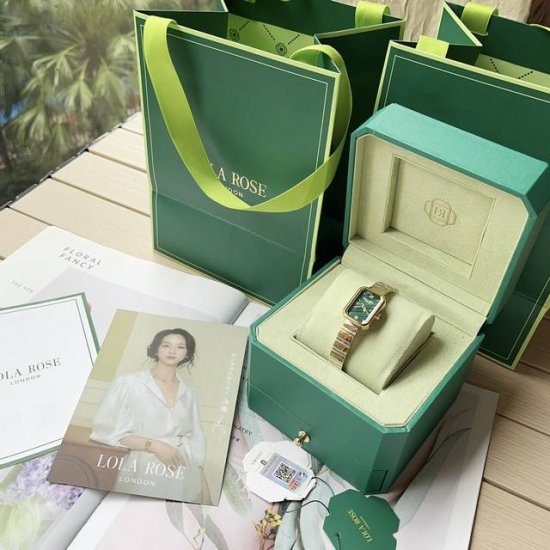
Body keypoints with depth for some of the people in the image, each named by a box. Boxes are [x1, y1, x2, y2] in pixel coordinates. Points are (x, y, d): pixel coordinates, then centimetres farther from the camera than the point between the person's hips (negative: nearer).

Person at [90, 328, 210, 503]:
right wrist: (154, 445, -13)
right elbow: (105, 429, -7)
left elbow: (195, 439, 11)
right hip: (141, 472, -3)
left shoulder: (188, 393, 8)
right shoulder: (128, 382, -3)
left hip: (182, 476, 3)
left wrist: (204, 488, 5)